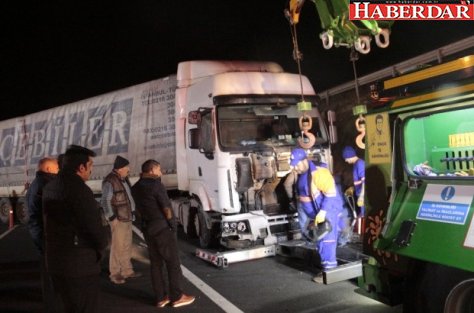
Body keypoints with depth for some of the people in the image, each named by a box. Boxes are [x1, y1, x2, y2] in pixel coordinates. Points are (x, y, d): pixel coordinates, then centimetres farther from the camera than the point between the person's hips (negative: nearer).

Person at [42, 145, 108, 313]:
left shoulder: (50, 187, 7)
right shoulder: (79, 189, -21)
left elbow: (54, 221, 12)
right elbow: (94, 227, -23)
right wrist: (101, 246, -2)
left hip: (56, 261, 9)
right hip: (80, 264, -9)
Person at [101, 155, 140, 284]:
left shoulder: (124, 179, 12)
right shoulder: (110, 181, -14)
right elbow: (105, 201, -16)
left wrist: (132, 212, 14)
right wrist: (112, 218, -17)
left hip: (127, 218, 9)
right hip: (118, 219, -9)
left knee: (127, 246, 14)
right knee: (118, 246, -3)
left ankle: (127, 270, 24)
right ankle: (115, 273, 9)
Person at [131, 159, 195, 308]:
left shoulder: (136, 188, 9)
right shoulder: (155, 184, -15)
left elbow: (139, 209, 12)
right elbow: (166, 208, -14)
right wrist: (173, 225, -2)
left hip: (147, 229, 8)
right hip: (163, 228, -8)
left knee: (155, 263, 12)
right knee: (173, 262, 2)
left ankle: (161, 298, 17)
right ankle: (177, 297, 8)